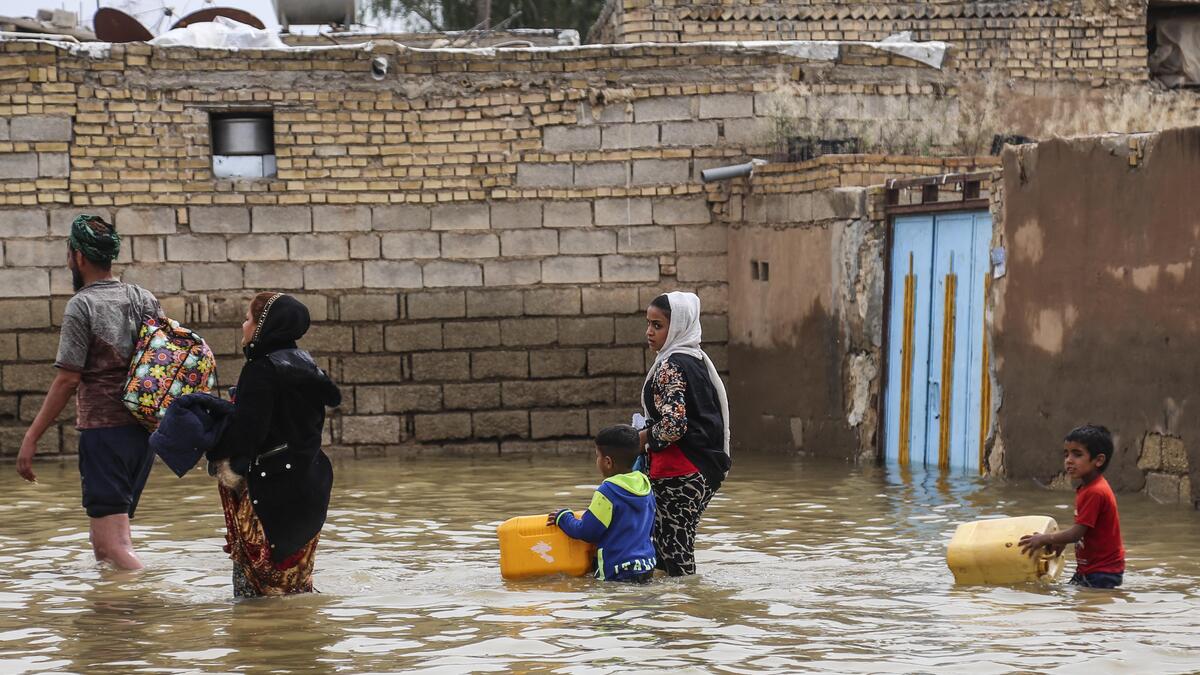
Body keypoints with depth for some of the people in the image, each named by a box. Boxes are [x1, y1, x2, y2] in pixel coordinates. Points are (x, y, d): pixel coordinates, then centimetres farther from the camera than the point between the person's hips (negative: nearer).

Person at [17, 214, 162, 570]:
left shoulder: (82, 305, -9)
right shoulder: (144, 299, 10)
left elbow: (67, 380, -13)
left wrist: (31, 438, -10)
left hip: (102, 428, -7)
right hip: (144, 429, 7)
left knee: (115, 545, -11)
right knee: (102, 540, 16)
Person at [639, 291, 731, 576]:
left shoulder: (670, 366, -13)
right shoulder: (697, 360, 16)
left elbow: (673, 425, -22)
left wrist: (643, 437, -5)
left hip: (678, 475, -10)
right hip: (704, 471, 10)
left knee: (673, 557, -6)